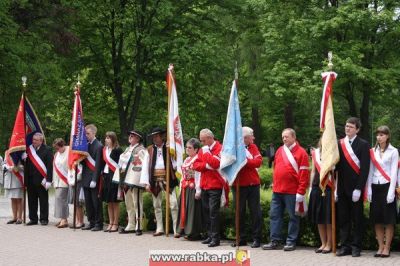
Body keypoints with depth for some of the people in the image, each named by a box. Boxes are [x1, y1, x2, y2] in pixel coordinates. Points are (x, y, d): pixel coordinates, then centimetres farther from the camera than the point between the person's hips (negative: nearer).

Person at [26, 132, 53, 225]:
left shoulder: (47, 150, -5)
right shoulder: (29, 149, 9)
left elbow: (50, 166, -9)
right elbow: (27, 165, 14)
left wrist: (48, 180, -14)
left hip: (41, 180, -5)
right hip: (30, 180, 5)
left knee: (43, 200, 3)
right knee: (31, 201, 9)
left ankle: (44, 219, 10)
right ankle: (33, 219, 17)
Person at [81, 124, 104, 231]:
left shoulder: (98, 146, -11)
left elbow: (98, 164, -14)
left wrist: (94, 179, -18)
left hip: (94, 179, -7)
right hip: (86, 178, 7)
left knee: (96, 202, -1)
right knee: (88, 202, 11)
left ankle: (99, 224, 5)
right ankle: (91, 222, 19)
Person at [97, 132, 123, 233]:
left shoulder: (118, 150, -9)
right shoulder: (105, 149, 10)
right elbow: (102, 163, 12)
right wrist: (101, 175, 4)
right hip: (106, 176, 7)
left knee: (115, 202, -1)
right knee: (109, 202, 10)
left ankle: (115, 224, 5)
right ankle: (110, 223, 17)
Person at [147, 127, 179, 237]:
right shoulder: (150, 149, 9)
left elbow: (174, 163, 4)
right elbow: (147, 166, 6)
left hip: (167, 178, -3)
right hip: (155, 179, 3)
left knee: (173, 204, -9)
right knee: (156, 205, 9)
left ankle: (176, 229, -7)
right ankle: (159, 229, 19)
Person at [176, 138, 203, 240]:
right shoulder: (187, 160, 16)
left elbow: (198, 176, -17)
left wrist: (198, 191, -20)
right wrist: (181, 188, 16)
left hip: (193, 188, -9)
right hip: (185, 188, 9)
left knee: (193, 209, -3)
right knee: (184, 208, 11)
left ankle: (193, 233, 3)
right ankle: (186, 230, 19)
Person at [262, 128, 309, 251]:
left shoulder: (301, 152, -6)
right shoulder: (279, 150, 13)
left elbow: (304, 174, -10)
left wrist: (301, 192, -14)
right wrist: (274, 184, 14)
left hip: (292, 192, -6)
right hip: (277, 190, 6)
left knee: (293, 217, 2)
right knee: (274, 215, 6)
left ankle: (291, 241, 9)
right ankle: (275, 241, 12)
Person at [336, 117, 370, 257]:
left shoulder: (363, 145, -3)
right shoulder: (339, 144, 10)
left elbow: (365, 168, -8)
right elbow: (336, 165, 9)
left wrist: (359, 188, -14)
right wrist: (335, 187, 3)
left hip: (355, 188, -4)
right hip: (342, 187, 4)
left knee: (357, 219, 3)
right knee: (343, 219, 7)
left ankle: (356, 246, 8)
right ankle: (345, 246, 13)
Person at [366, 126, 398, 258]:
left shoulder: (393, 151, -2)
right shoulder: (373, 151, 9)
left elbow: (394, 172, -6)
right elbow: (370, 171, 9)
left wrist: (391, 191, -12)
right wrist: (369, 189, 2)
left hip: (387, 186, -4)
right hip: (375, 186, 4)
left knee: (388, 219, -1)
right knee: (377, 219, 4)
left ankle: (387, 248, 3)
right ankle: (380, 247, 11)